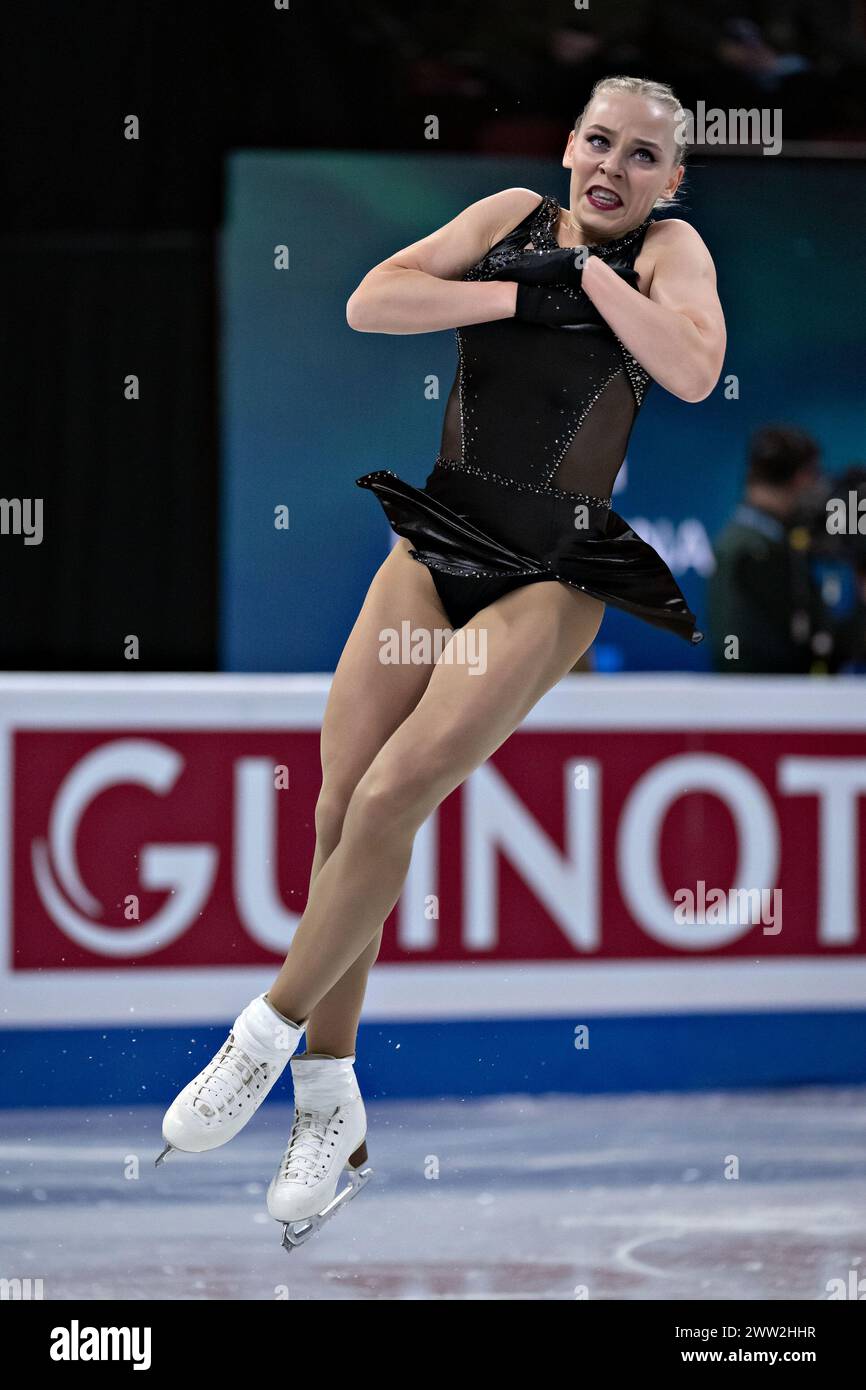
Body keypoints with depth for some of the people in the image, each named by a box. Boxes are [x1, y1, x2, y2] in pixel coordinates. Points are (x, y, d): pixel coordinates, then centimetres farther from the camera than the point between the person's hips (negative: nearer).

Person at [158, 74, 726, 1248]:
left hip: (555, 573, -4)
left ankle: (272, 1031, -1)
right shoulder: (514, 216, 9)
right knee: (342, 811, -3)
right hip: (436, 542, 4)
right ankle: (331, 1109, 9)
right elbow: (371, 302, -3)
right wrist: (524, 292, -9)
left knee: (391, 798, -18)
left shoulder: (670, 250, 1)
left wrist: (588, 271, -11)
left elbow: (694, 371, -19)